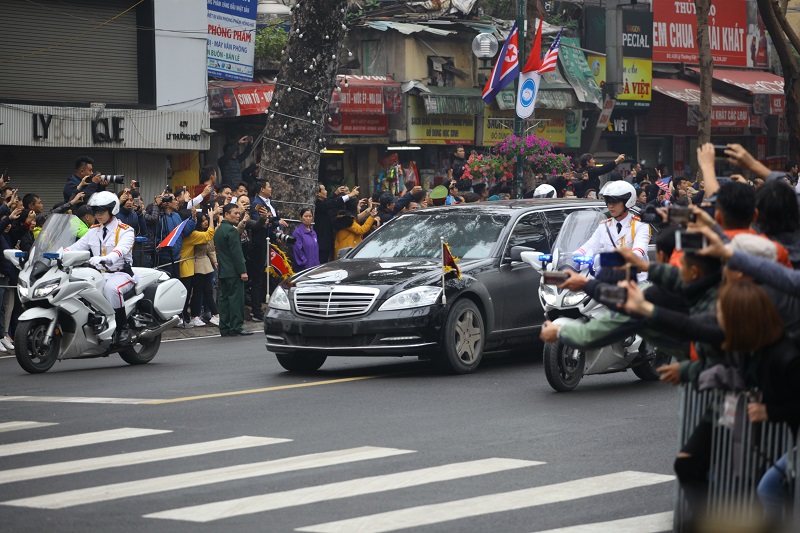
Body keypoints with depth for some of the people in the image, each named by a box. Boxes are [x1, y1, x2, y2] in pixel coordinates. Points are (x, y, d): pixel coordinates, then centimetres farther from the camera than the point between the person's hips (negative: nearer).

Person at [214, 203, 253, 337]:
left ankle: (224, 328, 9)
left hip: (222, 271, 9)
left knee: (224, 298, 8)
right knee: (236, 298, -6)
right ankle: (236, 327, -8)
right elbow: (236, 252, -18)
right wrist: (242, 271, -17)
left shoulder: (219, 230, 15)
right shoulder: (231, 230, -14)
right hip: (233, 271, -9)